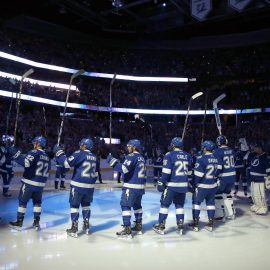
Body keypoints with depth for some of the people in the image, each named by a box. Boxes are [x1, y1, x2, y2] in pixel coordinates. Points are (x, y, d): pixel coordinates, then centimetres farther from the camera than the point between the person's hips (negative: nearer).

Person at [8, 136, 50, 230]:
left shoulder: (34, 153, -13)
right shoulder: (47, 157, 11)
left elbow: (26, 162, -29)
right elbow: (47, 172, 16)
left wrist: (16, 154, -26)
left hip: (29, 182, -6)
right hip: (40, 184, 6)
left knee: (22, 201, 7)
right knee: (37, 202, 17)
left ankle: (19, 222, 13)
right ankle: (36, 222, 16)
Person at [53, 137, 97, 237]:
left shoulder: (79, 153, -11)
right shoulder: (94, 157, 9)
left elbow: (67, 163, -18)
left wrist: (58, 152, -8)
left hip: (78, 185, -6)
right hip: (89, 186, 6)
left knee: (74, 205, 6)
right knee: (86, 204, 21)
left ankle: (74, 229, 7)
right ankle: (86, 226, 24)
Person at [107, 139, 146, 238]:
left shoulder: (132, 156, -13)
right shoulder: (141, 158, 16)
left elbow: (124, 168, -27)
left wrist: (112, 161, -21)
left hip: (131, 186, -9)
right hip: (140, 186, 10)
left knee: (125, 205, -6)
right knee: (137, 205, 20)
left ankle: (127, 230, -9)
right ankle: (138, 226, 28)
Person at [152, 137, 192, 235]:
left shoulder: (169, 155, -9)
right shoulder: (188, 156, 7)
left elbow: (166, 172, -14)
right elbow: (189, 172, 13)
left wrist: (161, 183, -7)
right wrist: (190, 183, 24)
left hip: (171, 185, -5)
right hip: (183, 185, 5)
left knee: (165, 204, 6)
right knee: (179, 205, 16)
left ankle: (161, 226, 10)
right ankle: (180, 226, 17)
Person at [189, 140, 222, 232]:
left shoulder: (201, 159, -18)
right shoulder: (217, 159, 1)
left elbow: (197, 174, -17)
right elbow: (219, 171, 8)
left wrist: (194, 184, -7)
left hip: (202, 186, -5)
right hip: (213, 186, 5)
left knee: (196, 202, 9)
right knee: (210, 203, 17)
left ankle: (195, 224, 11)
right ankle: (210, 224, 20)